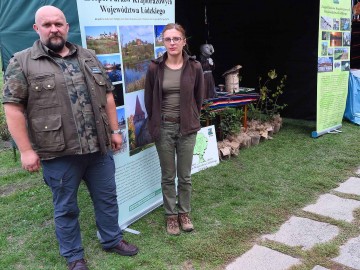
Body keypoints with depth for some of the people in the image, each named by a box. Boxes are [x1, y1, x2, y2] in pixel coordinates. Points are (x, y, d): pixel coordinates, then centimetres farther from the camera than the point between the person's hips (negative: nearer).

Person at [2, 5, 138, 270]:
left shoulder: (89, 57, 10)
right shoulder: (22, 62, -4)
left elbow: (107, 95, 14)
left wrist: (114, 130, 11)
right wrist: (26, 150, -11)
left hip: (99, 147, 4)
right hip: (59, 153, -4)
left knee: (107, 198, 16)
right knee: (66, 208, 11)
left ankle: (112, 240, 38)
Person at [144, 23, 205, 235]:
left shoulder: (194, 67, -4)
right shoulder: (155, 68, -5)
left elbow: (199, 98, 7)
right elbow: (149, 99, 4)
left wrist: (192, 119, 7)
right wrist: (155, 123, 4)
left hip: (187, 127, 0)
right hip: (163, 128, 0)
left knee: (185, 175, 10)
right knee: (168, 176, 10)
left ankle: (184, 213, 28)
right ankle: (171, 215, 25)